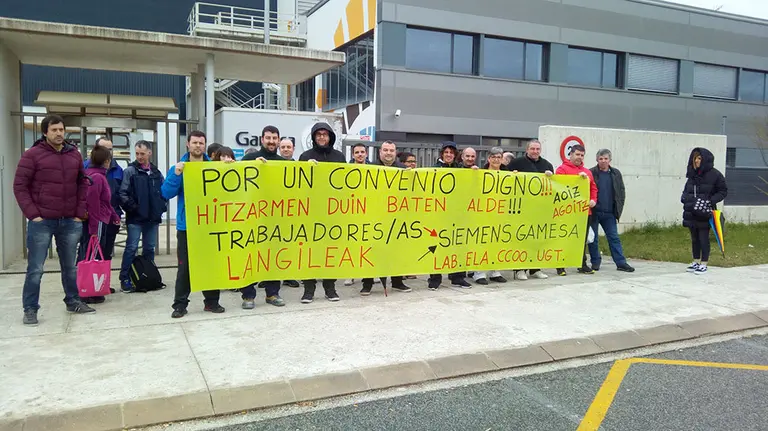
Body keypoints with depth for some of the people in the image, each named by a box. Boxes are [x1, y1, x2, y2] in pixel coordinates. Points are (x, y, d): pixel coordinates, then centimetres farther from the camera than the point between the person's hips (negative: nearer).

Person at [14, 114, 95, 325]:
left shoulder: (75, 154, 7)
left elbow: (82, 184, 13)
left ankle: (73, 302, 28)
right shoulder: (32, 155, -5)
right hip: (41, 222, -4)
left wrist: (80, 213, 5)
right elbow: (19, 186, -6)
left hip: (70, 222, 4)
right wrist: (32, 214, -11)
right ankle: (30, 309, 12)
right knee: (35, 269, 2)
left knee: (70, 266, 14)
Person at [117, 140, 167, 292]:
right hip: (135, 218, -4)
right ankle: (125, 279, 2)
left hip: (153, 217, 5)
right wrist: (132, 208, -13)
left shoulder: (157, 173, 11)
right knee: (131, 248, -5)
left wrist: (163, 206, 5)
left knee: (149, 248, 11)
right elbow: (123, 193, -8)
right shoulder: (130, 171, -3)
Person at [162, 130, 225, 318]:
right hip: (186, 225, -2)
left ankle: (211, 301, 19)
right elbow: (166, 193, -6)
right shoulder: (178, 167, 3)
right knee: (185, 266, 2)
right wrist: (176, 175, -20)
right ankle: (180, 304, 9)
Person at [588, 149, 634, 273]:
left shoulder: (616, 174, 7)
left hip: (609, 213, 2)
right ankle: (595, 262, 17)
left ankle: (621, 263, 7)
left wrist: (618, 209, 4)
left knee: (614, 238, 4)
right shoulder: (591, 173, -4)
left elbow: (621, 192, 11)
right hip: (593, 212, -2)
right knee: (593, 238, 6)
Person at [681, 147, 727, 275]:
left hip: (705, 214, -6)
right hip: (691, 213, 6)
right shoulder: (692, 174, 10)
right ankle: (696, 262, 23)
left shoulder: (714, 174, -7)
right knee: (694, 238, 13)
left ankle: (704, 264, 9)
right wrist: (685, 197, 2)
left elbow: (723, 191, -3)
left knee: (704, 238, 0)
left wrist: (711, 201, -16)